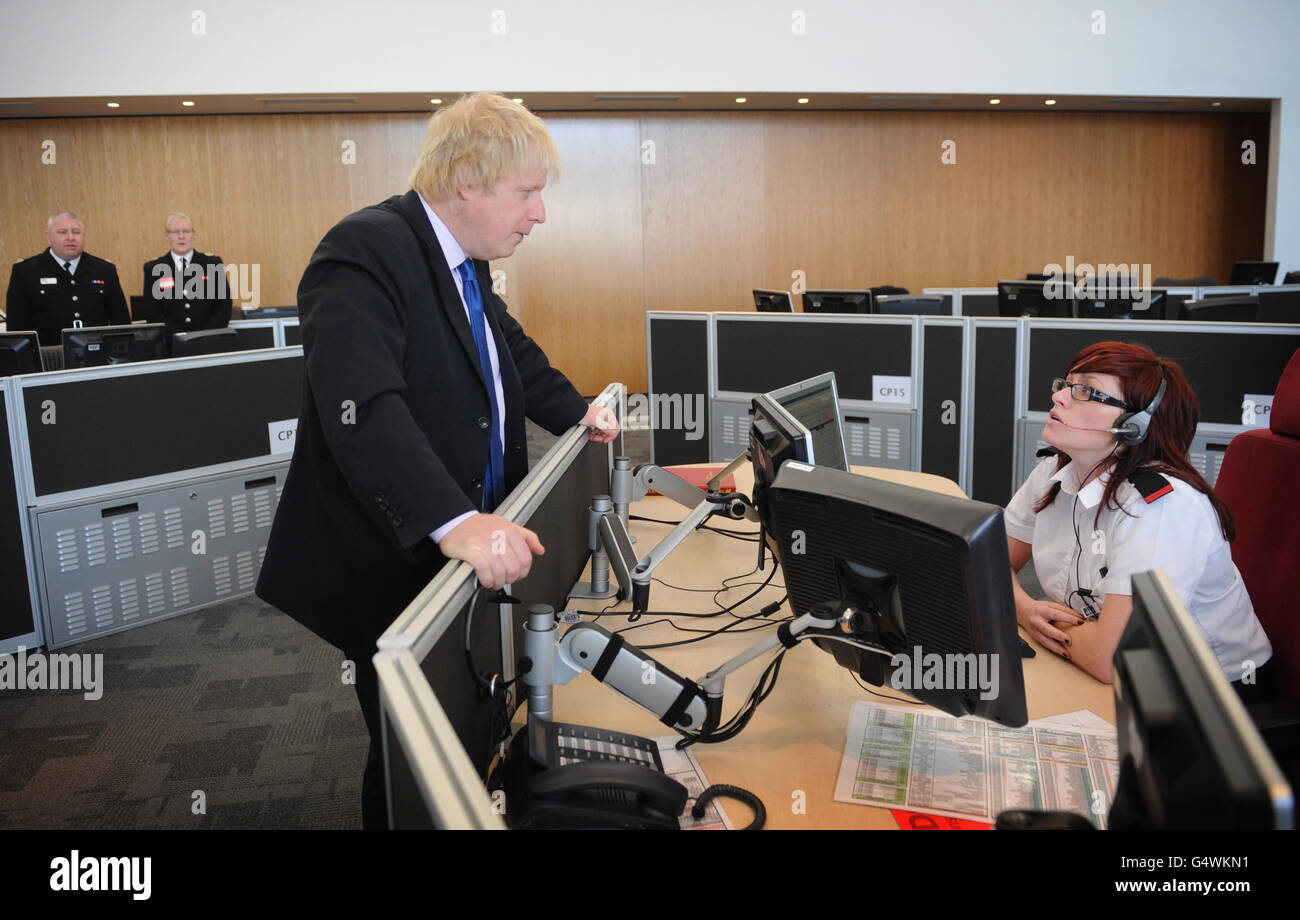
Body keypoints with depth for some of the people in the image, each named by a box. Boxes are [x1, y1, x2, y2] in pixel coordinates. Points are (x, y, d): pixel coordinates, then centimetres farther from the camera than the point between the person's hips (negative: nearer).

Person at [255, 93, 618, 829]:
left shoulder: (465, 262, 8)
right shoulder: (365, 253, -23)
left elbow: (510, 348, 27)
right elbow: (362, 406, -38)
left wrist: (575, 412, 16)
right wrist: (453, 522, -48)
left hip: (463, 552, 9)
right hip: (394, 568, -9)